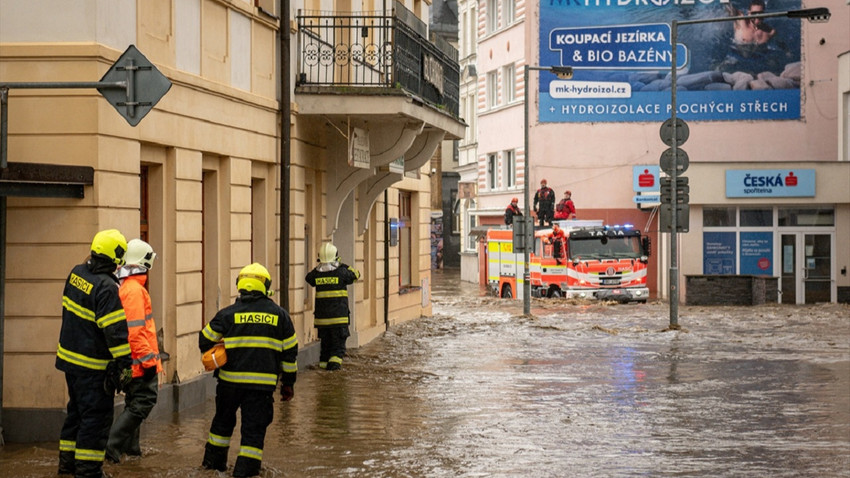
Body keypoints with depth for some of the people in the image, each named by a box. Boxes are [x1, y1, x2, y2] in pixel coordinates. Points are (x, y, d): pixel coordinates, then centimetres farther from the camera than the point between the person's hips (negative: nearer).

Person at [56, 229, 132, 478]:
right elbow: (116, 331, -23)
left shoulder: (77, 273, 3)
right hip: (93, 366, -9)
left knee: (77, 411, 21)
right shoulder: (107, 288, -23)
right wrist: (124, 364, -18)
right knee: (96, 416, 0)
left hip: (70, 355, 9)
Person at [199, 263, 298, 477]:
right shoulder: (279, 315, 3)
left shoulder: (228, 314, -2)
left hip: (230, 380, 1)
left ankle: (214, 460, 33)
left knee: (223, 420, 21)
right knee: (254, 427, 5)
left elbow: (205, 340, 4)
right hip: (263, 383, -1)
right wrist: (288, 383, 15)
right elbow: (290, 352, 6)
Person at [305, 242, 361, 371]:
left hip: (321, 315, 3)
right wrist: (342, 265, 14)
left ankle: (324, 362, 17)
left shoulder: (317, 273, -2)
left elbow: (308, 277, 20)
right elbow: (355, 275, 8)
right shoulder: (341, 272, -9)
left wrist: (318, 267, 16)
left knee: (325, 341, 15)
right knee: (338, 342, 1)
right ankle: (335, 360, -15)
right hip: (339, 316, -3)